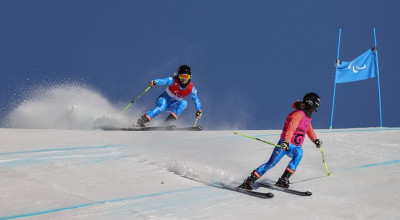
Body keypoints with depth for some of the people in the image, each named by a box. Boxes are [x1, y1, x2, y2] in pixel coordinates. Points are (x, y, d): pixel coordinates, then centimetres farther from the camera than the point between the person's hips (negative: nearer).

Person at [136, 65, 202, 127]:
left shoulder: (191, 88, -13)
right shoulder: (173, 81, -21)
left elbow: (196, 100, -5)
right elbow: (163, 81, -36)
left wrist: (199, 110, -21)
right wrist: (154, 82, -57)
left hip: (172, 105, 3)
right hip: (164, 99, -3)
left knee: (184, 103, -27)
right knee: (162, 106, -37)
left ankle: (168, 121, -37)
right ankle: (142, 120, -40)